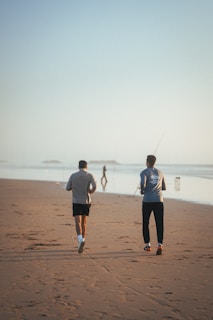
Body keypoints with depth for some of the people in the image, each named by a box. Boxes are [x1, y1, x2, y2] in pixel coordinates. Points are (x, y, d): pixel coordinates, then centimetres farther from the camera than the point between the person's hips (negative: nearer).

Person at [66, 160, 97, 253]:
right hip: (86, 202, 2)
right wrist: (90, 192, 3)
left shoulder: (73, 176, 0)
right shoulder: (90, 175, -2)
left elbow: (68, 188, 7)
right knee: (83, 222, 19)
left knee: (78, 223, -10)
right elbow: (94, 186, -18)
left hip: (76, 202, -2)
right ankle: (82, 240, 24)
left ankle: (81, 240, -33)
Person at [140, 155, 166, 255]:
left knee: (145, 223, 12)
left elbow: (143, 183, -18)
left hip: (147, 201, -3)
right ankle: (160, 244, -18)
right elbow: (164, 187, 22)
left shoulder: (144, 172, 0)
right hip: (159, 200, 3)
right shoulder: (160, 173, 15)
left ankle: (147, 244, 15)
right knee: (159, 224, -3)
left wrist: (142, 191, 1)